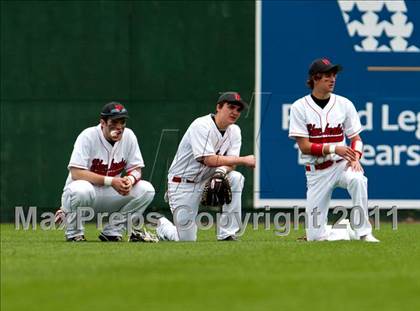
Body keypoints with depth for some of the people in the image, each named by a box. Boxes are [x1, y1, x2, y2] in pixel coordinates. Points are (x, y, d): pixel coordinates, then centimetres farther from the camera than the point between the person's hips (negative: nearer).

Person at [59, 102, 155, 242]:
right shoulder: (88, 137, -19)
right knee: (81, 190, -40)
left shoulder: (128, 136, -4)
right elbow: (76, 173, -26)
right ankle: (74, 233, -12)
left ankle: (112, 232, -1)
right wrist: (111, 181, -32)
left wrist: (130, 179, -25)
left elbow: (136, 169, 1)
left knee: (146, 190, -13)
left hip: (110, 195, 5)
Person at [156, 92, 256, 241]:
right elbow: (209, 160, -28)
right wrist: (243, 160, -26)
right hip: (183, 184, -6)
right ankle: (163, 226, 28)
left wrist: (222, 172, -32)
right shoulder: (201, 126, -20)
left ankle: (227, 235, -16)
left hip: (206, 181, 6)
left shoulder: (234, 131, 2)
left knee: (236, 178, -23)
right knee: (187, 241, -8)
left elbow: (231, 162, -7)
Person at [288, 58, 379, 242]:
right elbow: (304, 147, -9)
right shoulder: (299, 107, -4)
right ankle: (351, 232, 23)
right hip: (316, 172, 0)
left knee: (357, 179, -38)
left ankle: (363, 232, -26)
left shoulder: (344, 104, 2)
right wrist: (333, 149, -22)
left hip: (341, 165, 0)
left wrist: (355, 157, -16)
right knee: (315, 235, -6)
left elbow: (356, 139, 6)